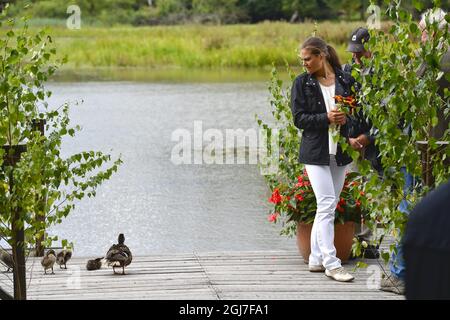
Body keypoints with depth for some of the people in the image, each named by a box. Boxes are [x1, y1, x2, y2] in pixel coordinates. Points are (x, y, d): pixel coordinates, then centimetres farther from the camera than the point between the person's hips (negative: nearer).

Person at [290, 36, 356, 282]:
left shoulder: (345, 81, 5)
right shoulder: (302, 83, 0)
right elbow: (299, 118, -4)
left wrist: (345, 119, -11)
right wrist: (326, 118, -19)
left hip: (340, 151, 3)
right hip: (316, 151, -3)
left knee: (328, 207, 8)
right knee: (326, 205, -12)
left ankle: (316, 259, 16)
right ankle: (330, 263, -12)